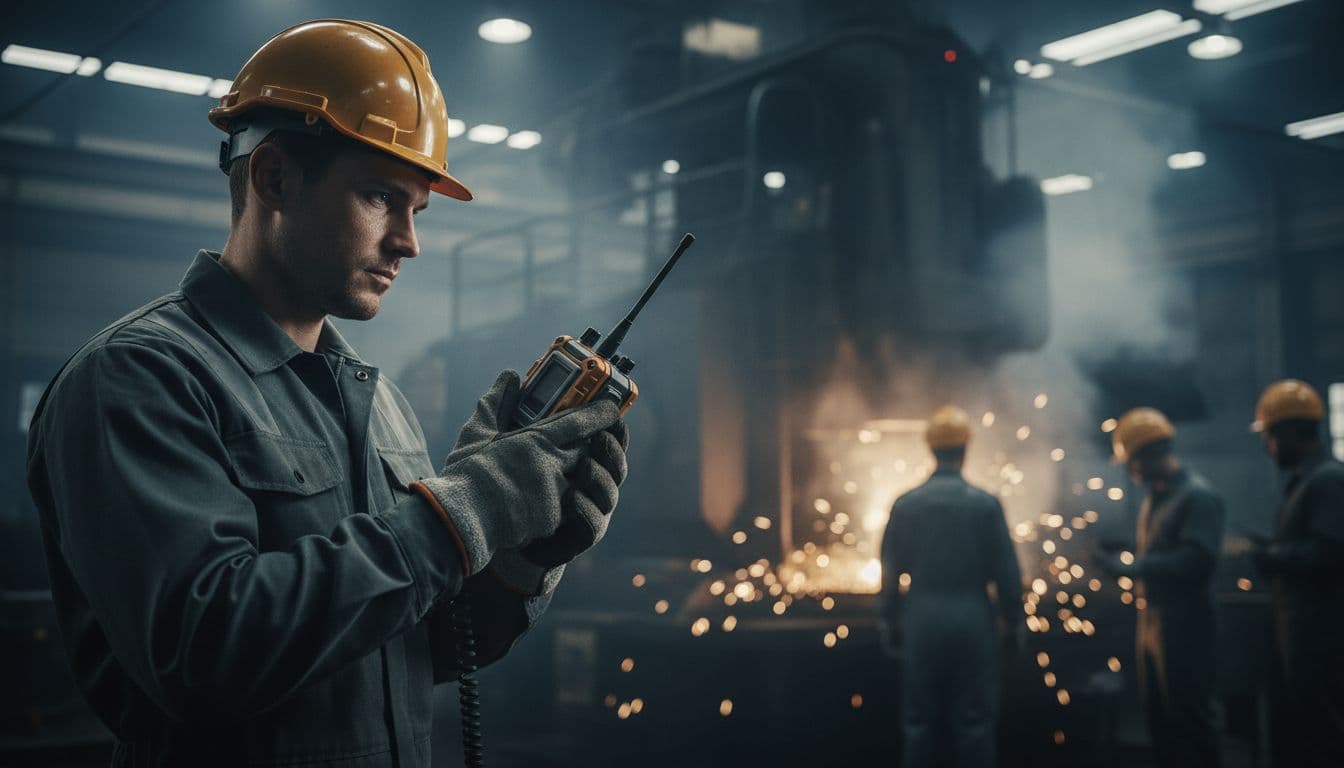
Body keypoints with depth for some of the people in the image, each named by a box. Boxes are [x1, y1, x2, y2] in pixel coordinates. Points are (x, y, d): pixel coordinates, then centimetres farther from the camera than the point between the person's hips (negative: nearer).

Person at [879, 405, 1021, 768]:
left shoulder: (905, 505, -1)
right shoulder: (985, 504, -7)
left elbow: (891, 572, 4)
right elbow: (1006, 571, -4)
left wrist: (891, 622, 15)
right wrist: (1011, 622, 8)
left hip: (922, 620, 2)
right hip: (973, 620, -2)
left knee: (920, 719, 9)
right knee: (974, 719, 5)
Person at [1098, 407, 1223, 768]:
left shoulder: (1197, 495, -13)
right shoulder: (1154, 497, 15)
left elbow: (1196, 560, -23)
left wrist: (1133, 566, -20)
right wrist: (1123, 559, 7)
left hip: (1184, 626, -9)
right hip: (1152, 623, 9)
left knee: (1188, 718, -3)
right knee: (1158, 717, 14)